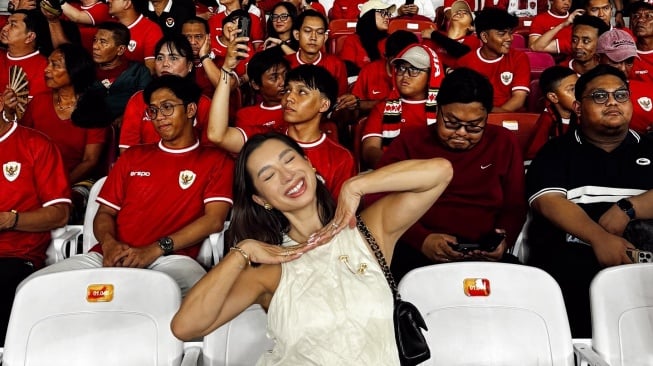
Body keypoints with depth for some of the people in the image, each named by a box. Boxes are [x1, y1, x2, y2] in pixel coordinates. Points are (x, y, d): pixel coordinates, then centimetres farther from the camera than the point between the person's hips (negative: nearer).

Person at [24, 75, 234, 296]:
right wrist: (108, 243, -4)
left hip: (168, 259, -4)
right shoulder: (133, 156, 26)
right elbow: (105, 212, 21)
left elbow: (214, 219, -3)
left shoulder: (215, 161, 11)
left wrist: (155, 250, -13)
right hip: (111, 258, 4)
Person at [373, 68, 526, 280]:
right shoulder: (408, 143, 12)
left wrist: (504, 240, -5)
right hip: (415, 252, -2)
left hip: (483, 257, 2)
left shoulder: (503, 143, 16)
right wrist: (421, 239, -14)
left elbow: (514, 207, 18)